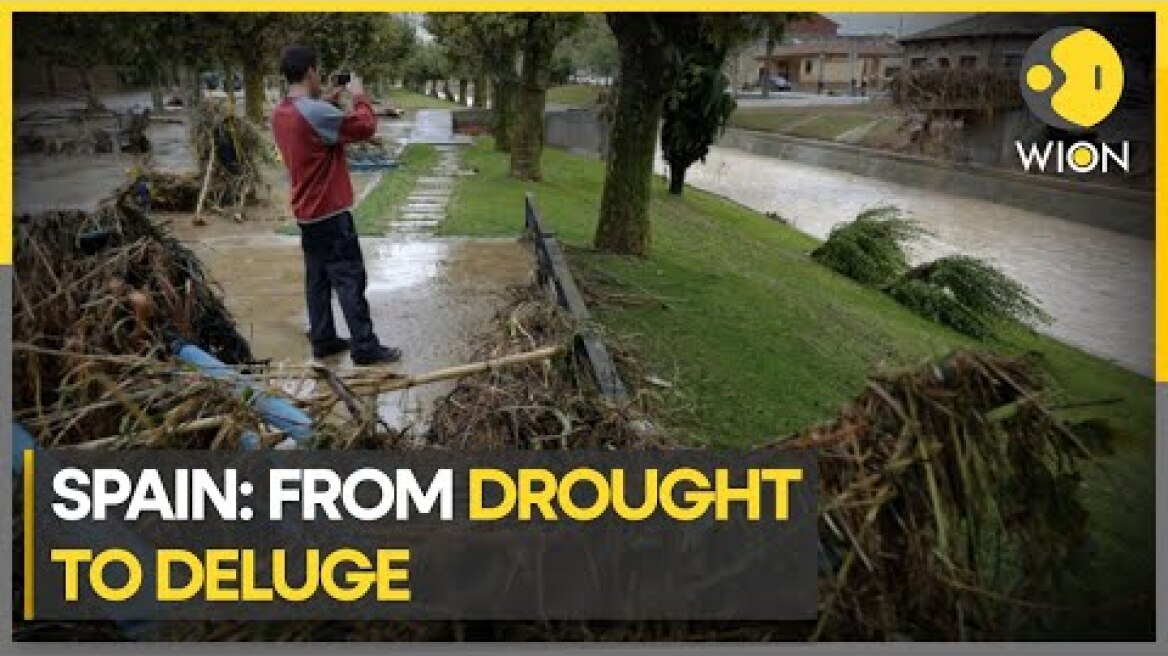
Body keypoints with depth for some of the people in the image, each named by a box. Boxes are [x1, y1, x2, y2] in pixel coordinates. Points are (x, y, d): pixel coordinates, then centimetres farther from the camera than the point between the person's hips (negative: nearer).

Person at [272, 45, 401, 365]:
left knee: (318, 278, 14)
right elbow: (365, 127, -20)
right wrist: (359, 96, -4)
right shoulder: (315, 112, -22)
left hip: (307, 211, 9)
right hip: (330, 211, -9)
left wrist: (326, 100, 14)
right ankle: (364, 347, 0)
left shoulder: (281, 112, 7)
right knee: (350, 278, -4)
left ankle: (323, 341, 20)